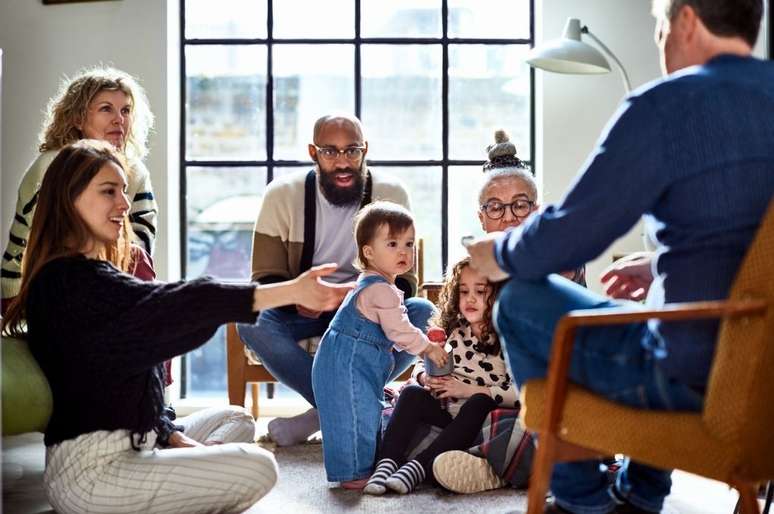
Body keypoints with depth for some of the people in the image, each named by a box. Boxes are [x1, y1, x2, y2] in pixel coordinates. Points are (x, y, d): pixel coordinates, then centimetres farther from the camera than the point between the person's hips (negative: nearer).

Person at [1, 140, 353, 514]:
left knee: (237, 420, 21)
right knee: (256, 469, -17)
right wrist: (291, 291, -33)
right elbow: (172, 304, -29)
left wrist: (176, 438, 4)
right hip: (91, 472, -11)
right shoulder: (71, 280, -17)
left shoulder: (92, 277, 16)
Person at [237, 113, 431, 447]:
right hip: (304, 311, 0)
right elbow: (265, 279, -8)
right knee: (252, 320, -30)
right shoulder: (282, 195, -8)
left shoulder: (391, 193, -8)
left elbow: (404, 279, -8)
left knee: (422, 313, -29)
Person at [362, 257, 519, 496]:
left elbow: (519, 391, -18)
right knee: (412, 393, -18)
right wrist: (426, 378, -11)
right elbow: (420, 366, 14)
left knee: (479, 403, -34)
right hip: (446, 415, 5)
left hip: (481, 422, -4)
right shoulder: (451, 331, 8)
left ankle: (418, 467, -41)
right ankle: (387, 463, -32)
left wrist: (468, 389, -18)